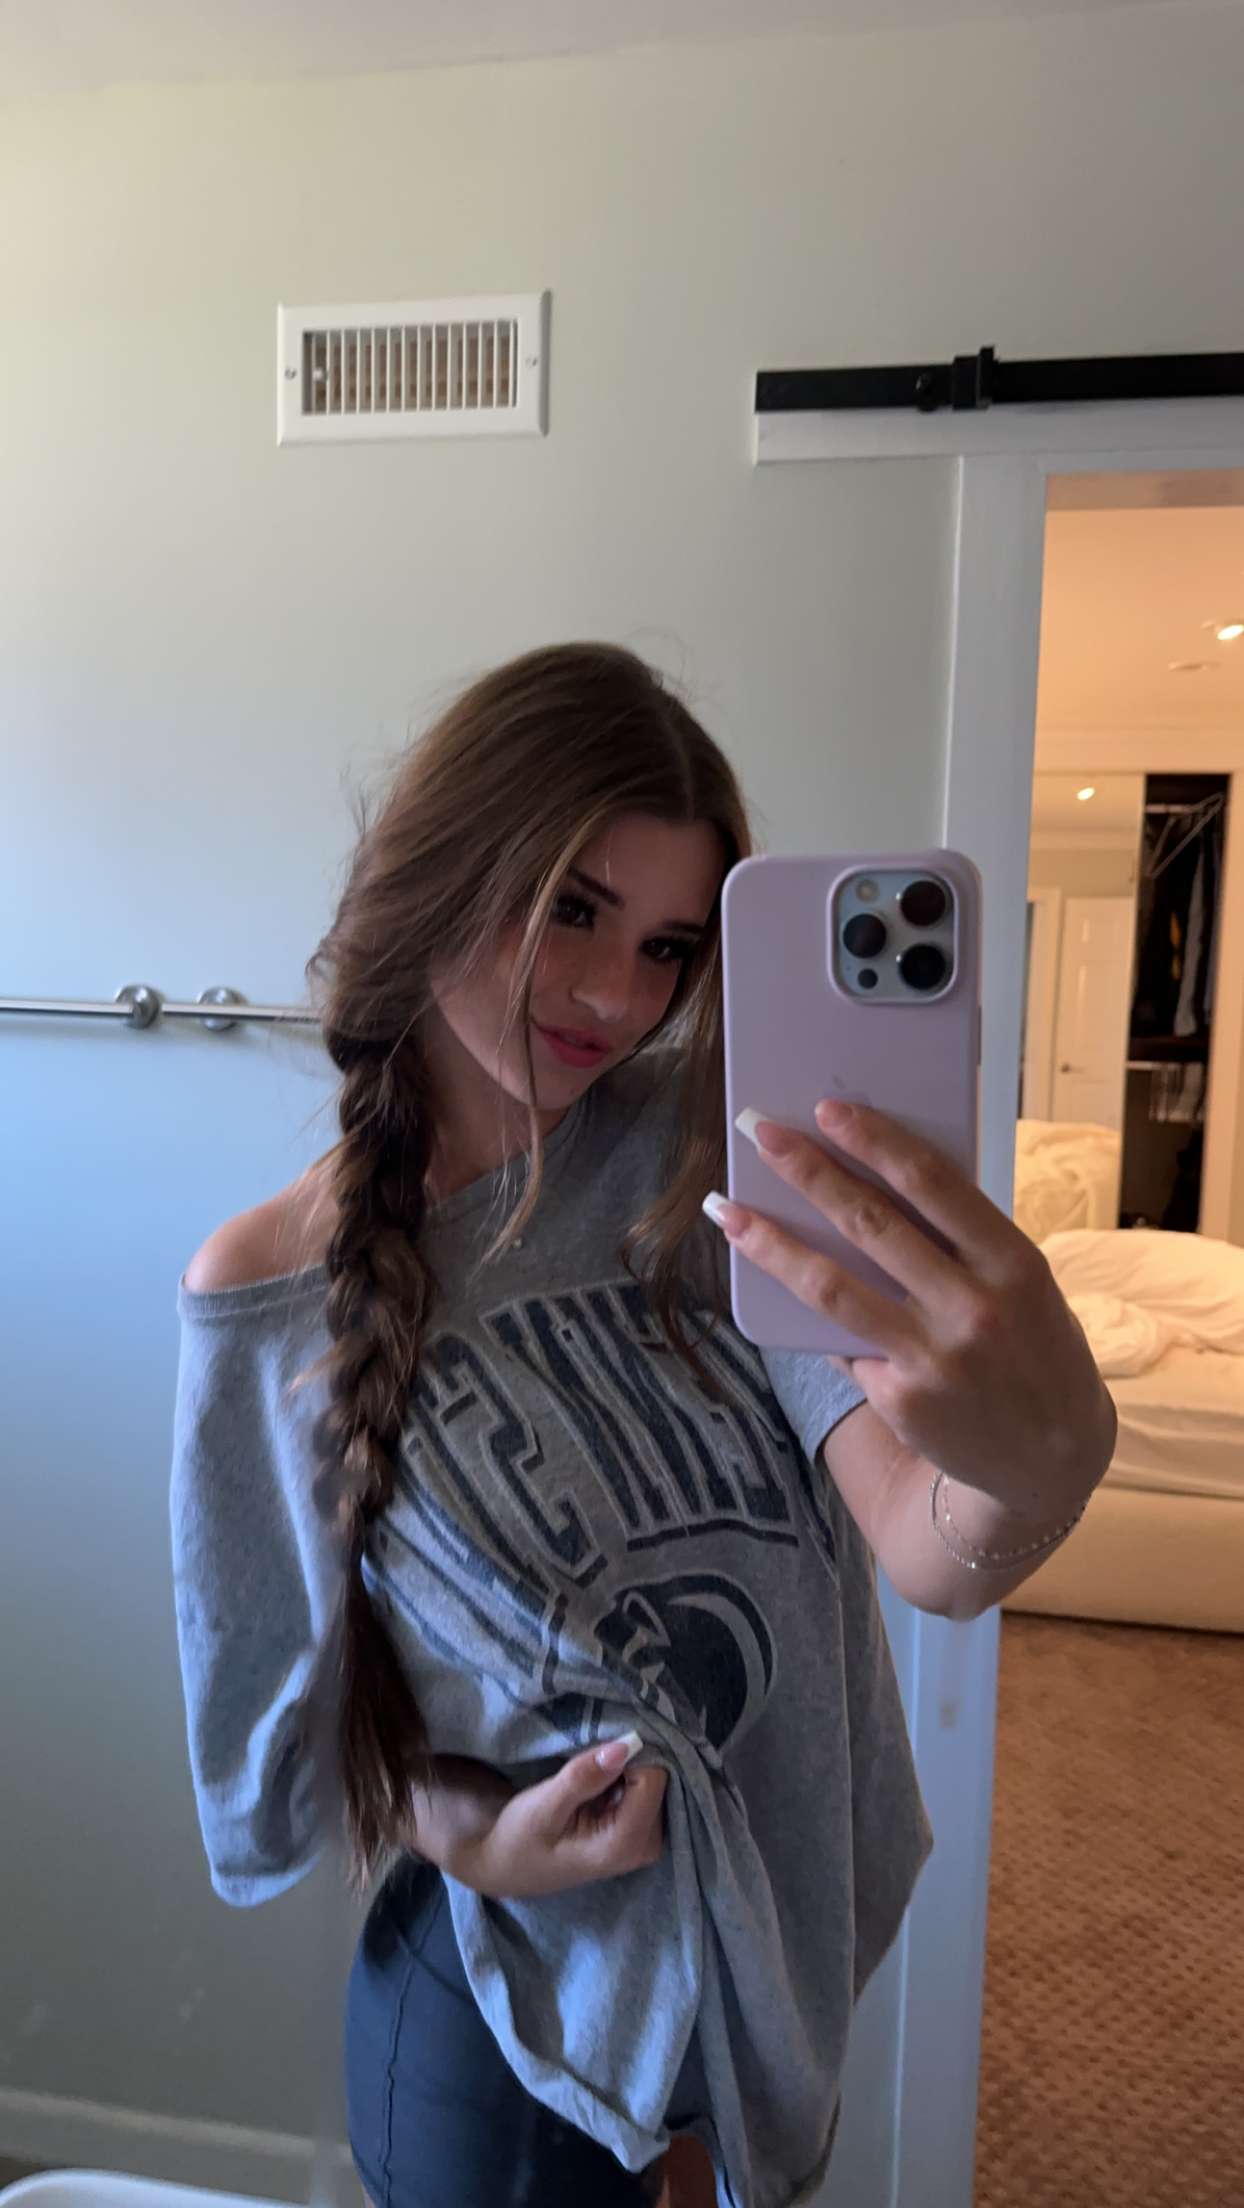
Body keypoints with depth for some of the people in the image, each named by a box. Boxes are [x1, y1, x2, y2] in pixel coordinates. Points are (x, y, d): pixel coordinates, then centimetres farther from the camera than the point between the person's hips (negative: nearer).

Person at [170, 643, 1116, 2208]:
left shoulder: (707, 1169, -15)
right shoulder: (268, 1293, -16)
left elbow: (927, 1558, -27)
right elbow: (285, 1691, -3)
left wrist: (1042, 1460, -48)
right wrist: (464, 1833, -19)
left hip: (789, 1936, 3)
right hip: (514, 1987, -2)